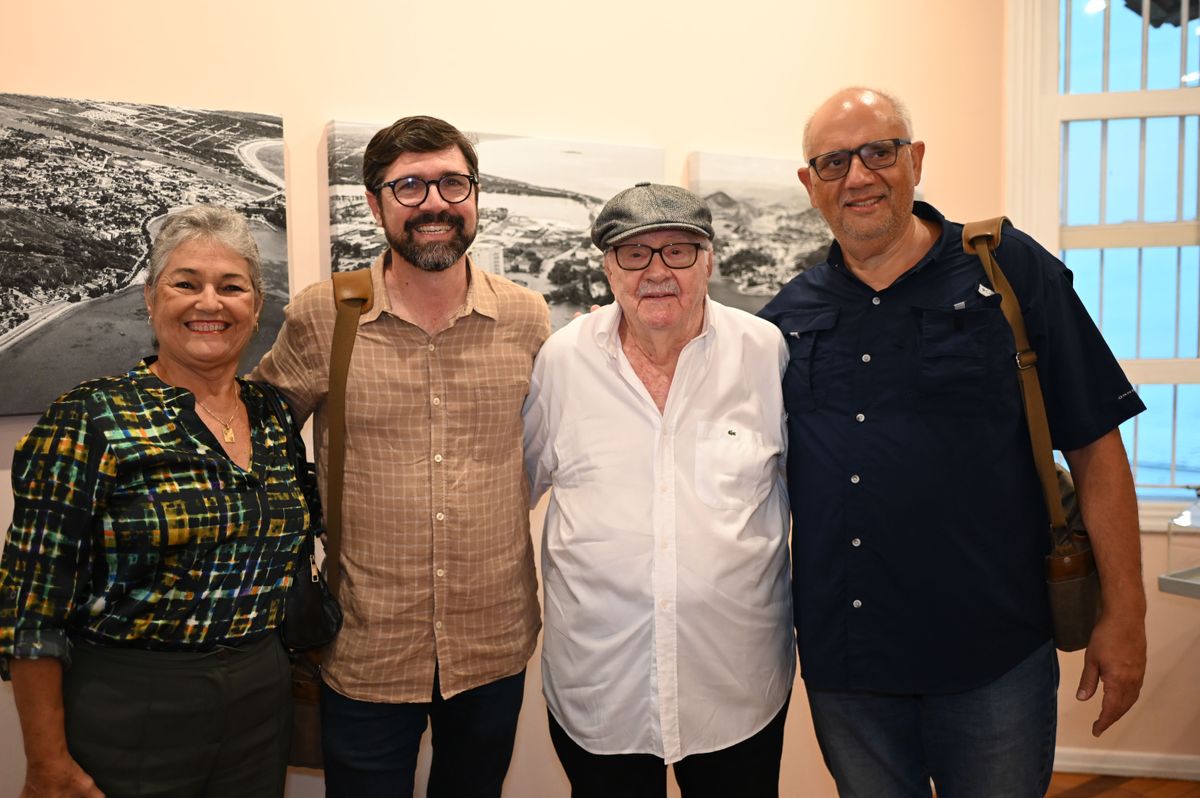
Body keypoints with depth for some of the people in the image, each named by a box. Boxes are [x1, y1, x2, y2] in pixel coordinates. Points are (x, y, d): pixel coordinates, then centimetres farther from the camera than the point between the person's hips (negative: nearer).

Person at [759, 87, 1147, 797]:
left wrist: (1125, 613, -4)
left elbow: (1095, 448, -3)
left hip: (994, 658, -2)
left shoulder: (1012, 270, -3)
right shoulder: (788, 316, 4)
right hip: (840, 661, 3)